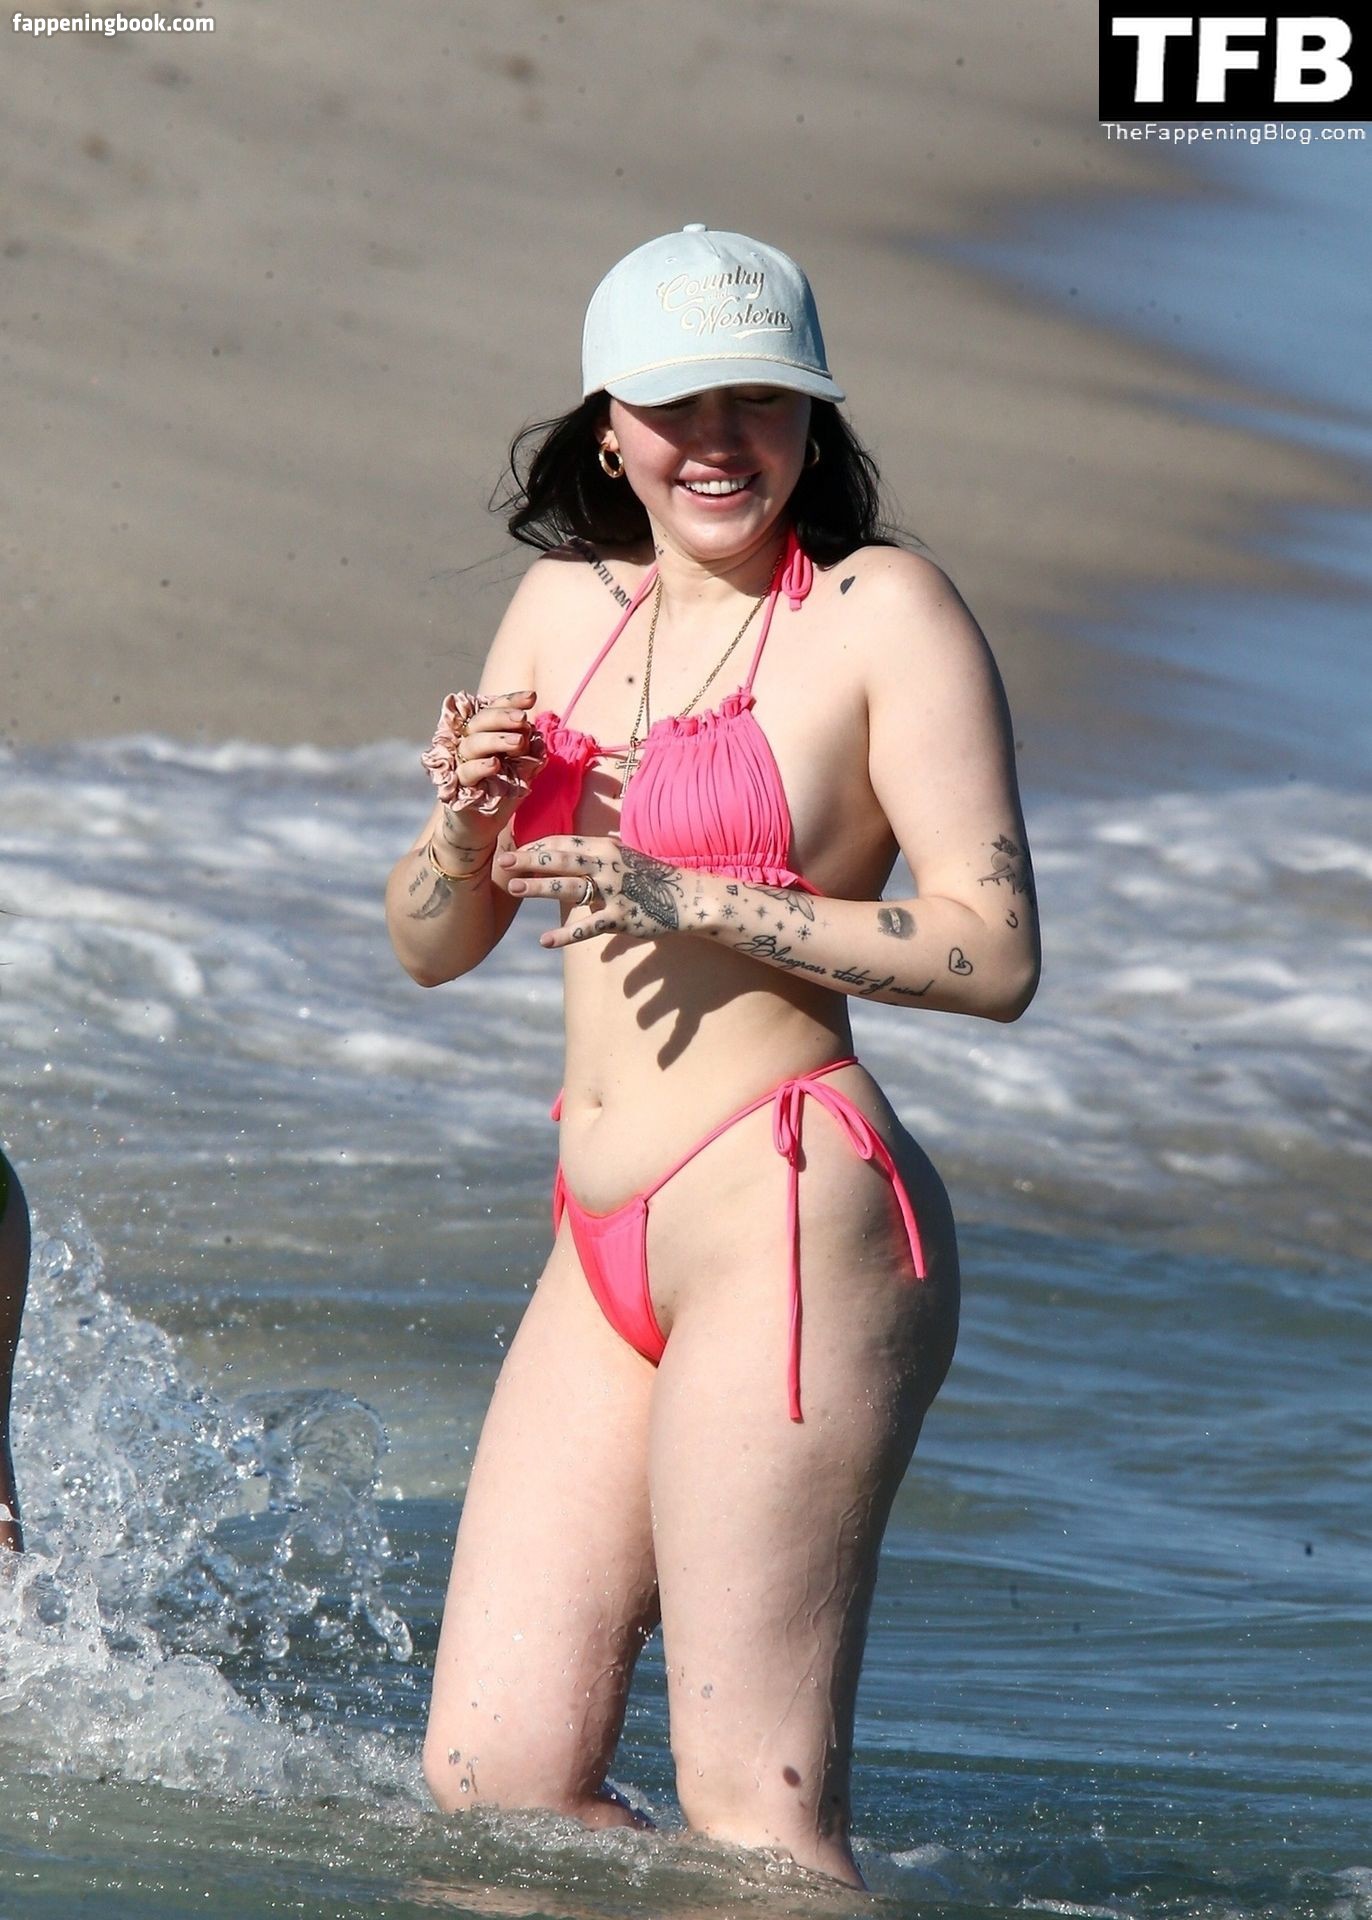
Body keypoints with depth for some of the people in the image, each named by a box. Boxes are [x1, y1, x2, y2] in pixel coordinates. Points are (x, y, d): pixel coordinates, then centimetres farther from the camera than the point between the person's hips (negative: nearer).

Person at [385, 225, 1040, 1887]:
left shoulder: (883, 612, -5)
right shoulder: (565, 607, 14)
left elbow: (994, 954, -12)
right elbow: (432, 946, 19)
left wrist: (687, 896, -17)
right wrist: (468, 819, -3)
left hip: (797, 1231, -7)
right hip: (608, 1249, 7)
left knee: (752, 1811, -8)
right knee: (493, 1783, 5)